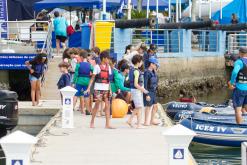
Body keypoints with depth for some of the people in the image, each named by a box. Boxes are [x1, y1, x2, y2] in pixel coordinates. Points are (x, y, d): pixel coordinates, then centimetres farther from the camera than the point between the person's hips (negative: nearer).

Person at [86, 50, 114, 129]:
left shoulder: (108, 67, 12)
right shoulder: (97, 66, -3)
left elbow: (108, 79, 14)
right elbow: (93, 78, -3)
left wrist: (110, 90, 10)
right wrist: (89, 88, -9)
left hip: (106, 89, 5)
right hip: (98, 88, -5)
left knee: (107, 105, -1)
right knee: (97, 105, -2)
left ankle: (107, 124, -1)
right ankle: (92, 122, 10)